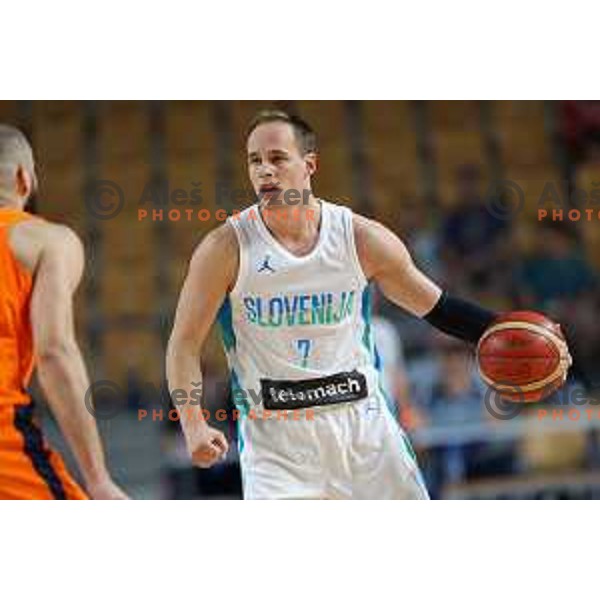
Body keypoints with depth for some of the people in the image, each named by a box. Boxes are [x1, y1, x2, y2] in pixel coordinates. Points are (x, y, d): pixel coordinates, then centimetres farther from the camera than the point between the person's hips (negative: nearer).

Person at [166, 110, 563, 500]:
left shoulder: (362, 238, -3)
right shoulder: (226, 248, -9)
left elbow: (437, 307, 8)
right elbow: (185, 343, -4)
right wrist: (194, 425, -18)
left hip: (362, 423, 2)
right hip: (274, 437, -2)